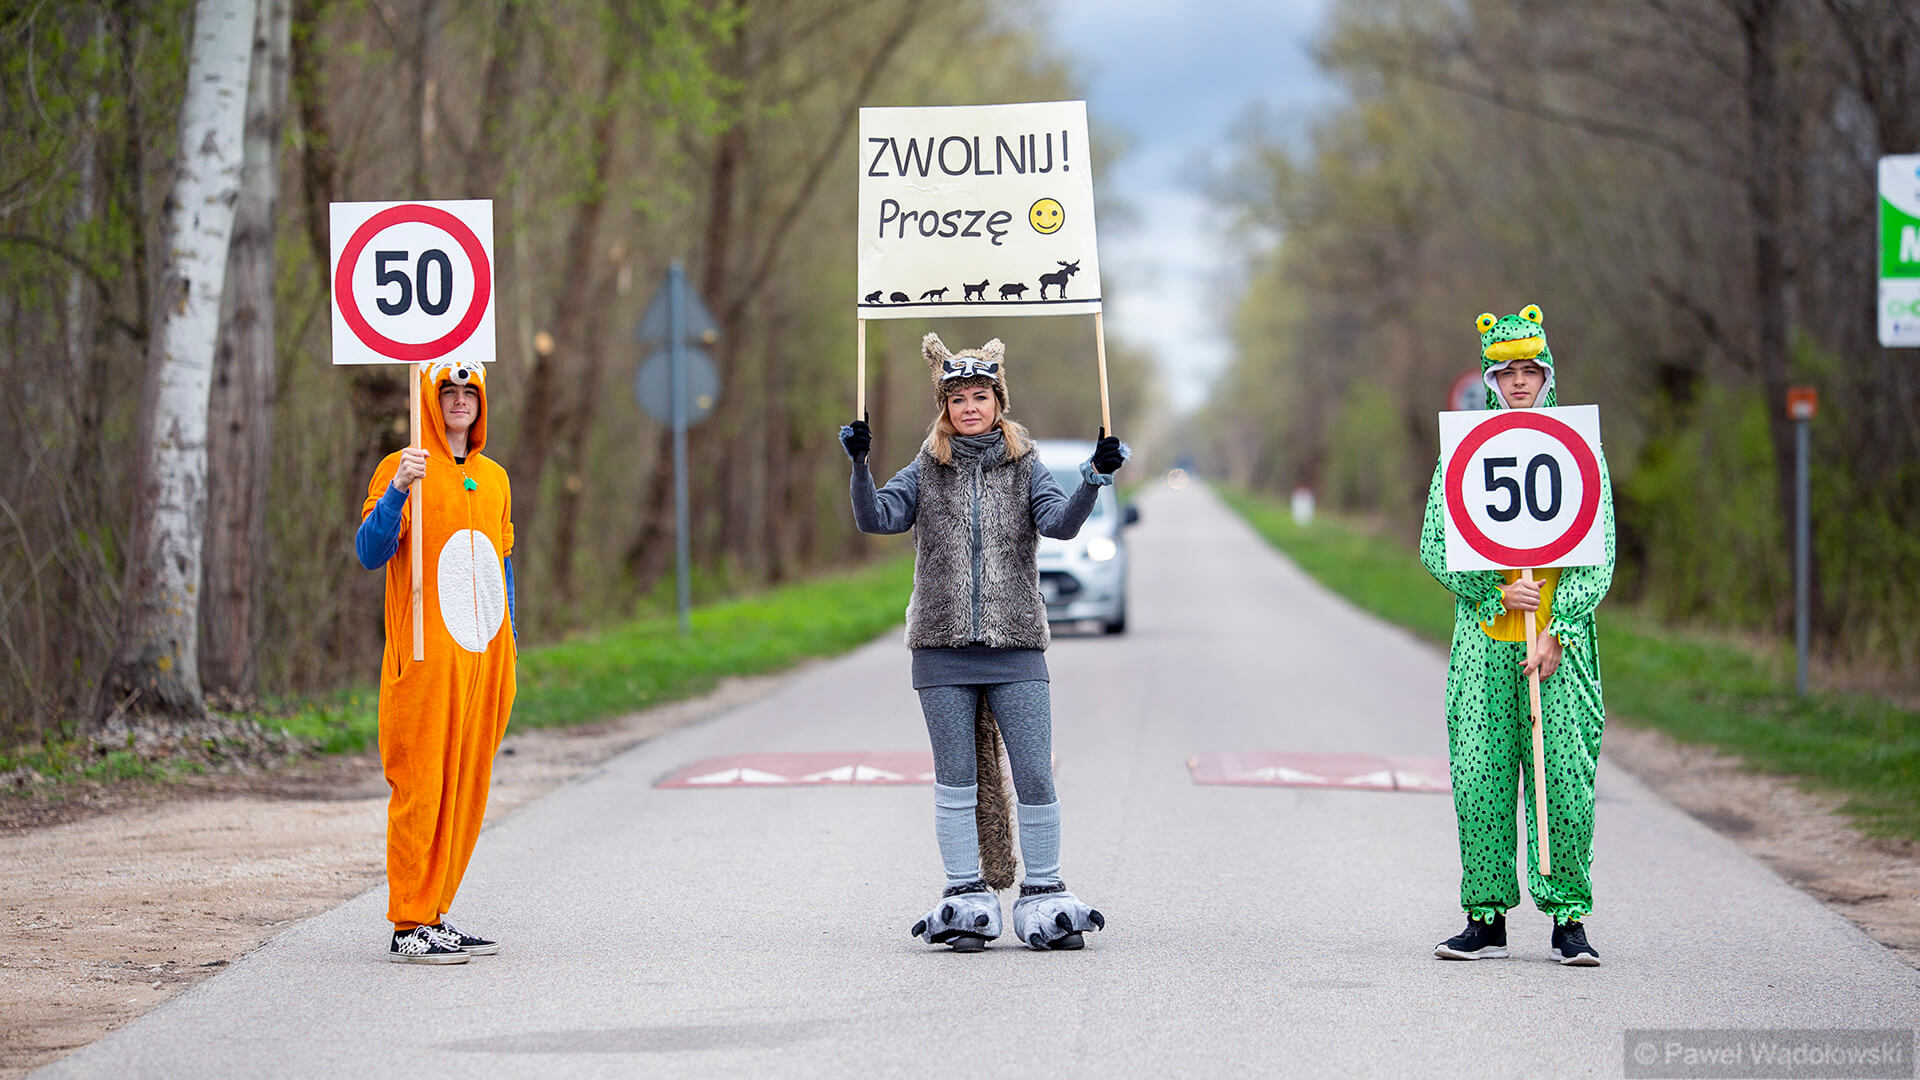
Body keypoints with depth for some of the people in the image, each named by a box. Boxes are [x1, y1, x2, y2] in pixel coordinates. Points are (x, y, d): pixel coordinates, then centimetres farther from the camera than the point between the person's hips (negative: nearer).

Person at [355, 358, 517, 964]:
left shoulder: (494, 479, 17)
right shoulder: (402, 470, -2)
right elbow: (370, 553, -11)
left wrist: (507, 646, 17)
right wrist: (396, 492, -26)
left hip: (483, 656, 6)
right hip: (426, 658, -6)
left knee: (465, 785, 7)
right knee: (421, 783, -8)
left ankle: (434, 915, 14)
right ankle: (410, 927, -7)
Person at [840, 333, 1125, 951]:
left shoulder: (1025, 469, 7)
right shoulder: (927, 472, 9)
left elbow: (1061, 523, -8)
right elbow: (876, 519, -1)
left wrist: (1095, 477, -23)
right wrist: (860, 465, -16)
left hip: (1015, 647, -1)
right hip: (943, 646, 1)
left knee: (1035, 777, -6)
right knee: (957, 778, 4)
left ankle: (1043, 895, 5)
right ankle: (968, 899, 10)